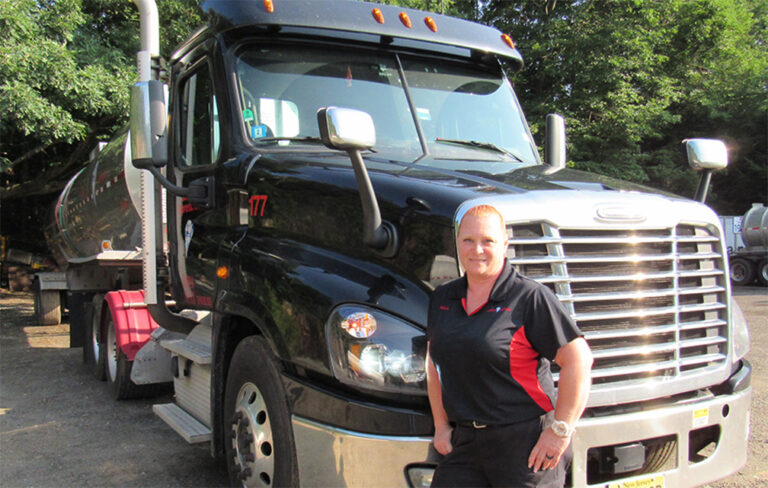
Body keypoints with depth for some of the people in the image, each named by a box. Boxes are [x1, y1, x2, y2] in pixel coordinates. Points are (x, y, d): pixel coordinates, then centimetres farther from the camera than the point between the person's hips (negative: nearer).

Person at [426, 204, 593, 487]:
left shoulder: (530, 298, -10)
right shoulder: (442, 299, 9)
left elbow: (578, 359, -12)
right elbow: (434, 363, 19)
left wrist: (560, 431, -12)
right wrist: (441, 426, 13)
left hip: (527, 443, -5)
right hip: (466, 442, 5)